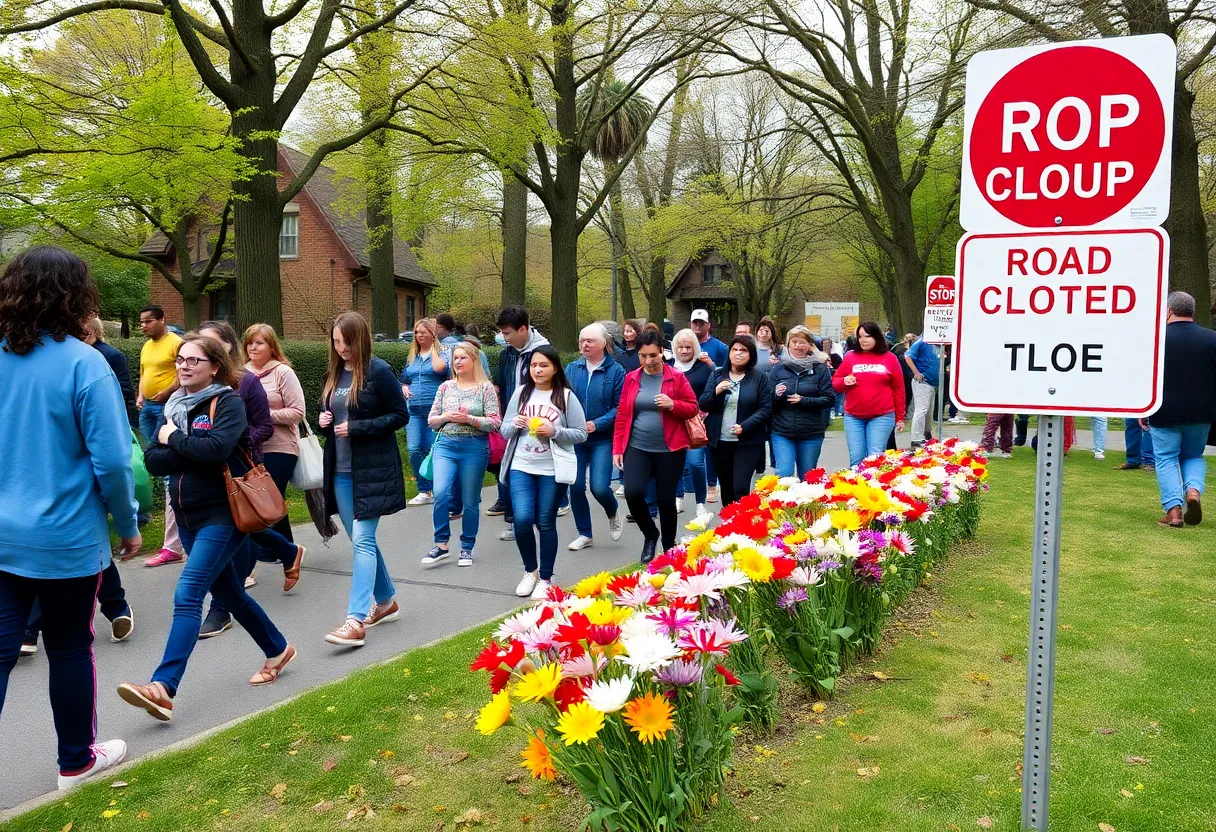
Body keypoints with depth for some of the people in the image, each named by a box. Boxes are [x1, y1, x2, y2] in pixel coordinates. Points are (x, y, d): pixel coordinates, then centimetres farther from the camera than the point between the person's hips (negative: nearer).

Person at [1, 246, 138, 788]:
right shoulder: (82, 362, -16)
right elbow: (112, 460, -18)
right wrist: (128, 525, -4)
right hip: (66, 539, -4)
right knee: (69, 650, 12)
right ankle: (77, 761, 30)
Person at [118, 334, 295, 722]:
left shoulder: (227, 402, -10)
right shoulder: (175, 406, 9)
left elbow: (217, 447, -28)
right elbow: (153, 461, 0)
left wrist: (174, 440, -13)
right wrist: (193, 449, -16)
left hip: (223, 515, -8)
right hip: (188, 516, 8)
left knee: (187, 595, -16)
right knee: (228, 592, 17)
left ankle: (163, 688, -18)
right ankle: (277, 650, 34)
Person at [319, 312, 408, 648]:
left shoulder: (379, 371, -10)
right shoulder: (334, 374, 10)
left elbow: (400, 415, -10)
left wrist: (357, 427, -18)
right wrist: (324, 420, -1)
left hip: (372, 469, -7)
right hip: (340, 471, 7)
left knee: (362, 540, -11)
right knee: (360, 540, 14)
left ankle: (355, 621, -13)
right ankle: (386, 601, 30)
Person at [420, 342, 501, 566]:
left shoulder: (485, 388, 0)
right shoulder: (446, 387, 10)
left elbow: (494, 423, -4)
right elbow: (431, 420, 12)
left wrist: (469, 419, -16)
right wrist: (446, 417, -8)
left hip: (474, 448, -2)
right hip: (445, 446, 2)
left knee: (471, 501, 5)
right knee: (441, 493, -15)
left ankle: (467, 548, 20)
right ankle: (441, 545, -2)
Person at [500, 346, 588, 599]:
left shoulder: (566, 396, -2)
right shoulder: (521, 393, 6)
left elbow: (581, 434, -2)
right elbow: (505, 430, 10)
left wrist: (554, 431, -16)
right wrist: (515, 425, -12)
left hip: (552, 471, -2)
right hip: (521, 467, 2)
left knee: (546, 523, 5)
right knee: (522, 519, -9)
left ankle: (545, 579, 20)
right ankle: (530, 571, 17)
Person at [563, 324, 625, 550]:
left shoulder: (615, 370, -6)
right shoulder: (572, 368, 4)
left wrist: (597, 424, -19)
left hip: (602, 438, -4)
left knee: (599, 487, -11)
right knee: (576, 487, 4)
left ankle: (613, 515, 23)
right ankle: (584, 534, 22)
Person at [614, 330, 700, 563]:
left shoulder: (677, 377, -2)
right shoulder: (631, 378, 6)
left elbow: (692, 408, 0)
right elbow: (622, 415, 7)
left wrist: (672, 405, -20)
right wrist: (618, 448, 2)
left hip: (669, 449, -2)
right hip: (637, 448, 2)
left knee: (666, 500, 5)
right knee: (633, 492, -15)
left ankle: (669, 549, 26)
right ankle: (650, 534, 13)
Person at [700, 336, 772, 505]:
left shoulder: (759, 378, -2)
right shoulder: (716, 375, 7)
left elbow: (766, 408, -6)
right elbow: (703, 405, 4)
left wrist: (745, 426, -18)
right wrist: (716, 392, -16)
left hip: (748, 442, -4)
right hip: (719, 441, 4)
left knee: (740, 488, -13)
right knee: (726, 489, 14)